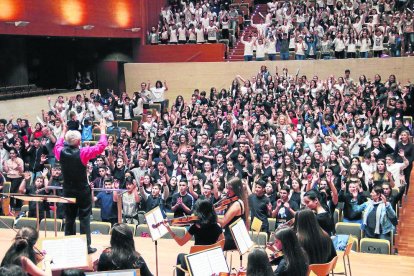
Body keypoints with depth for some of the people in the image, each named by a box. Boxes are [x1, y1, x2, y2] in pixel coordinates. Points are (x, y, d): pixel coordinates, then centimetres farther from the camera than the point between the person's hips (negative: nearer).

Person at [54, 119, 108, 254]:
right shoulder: (82, 153, -18)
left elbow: (57, 146, 20)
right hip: (83, 191, -4)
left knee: (69, 218, 13)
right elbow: (101, 146, -11)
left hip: (68, 191, 4)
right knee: (84, 218, 2)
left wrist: (63, 133, 31)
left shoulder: (61, 152, -6)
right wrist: (103, 130, 0)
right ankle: (86, 246, 3)